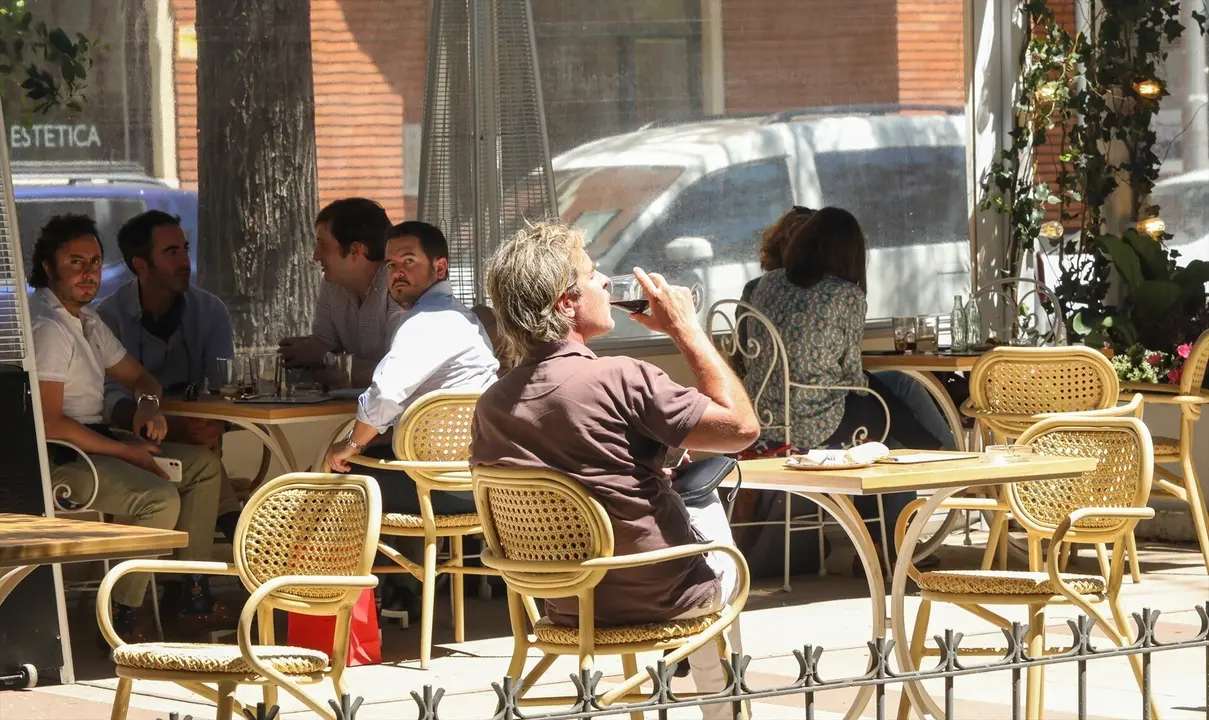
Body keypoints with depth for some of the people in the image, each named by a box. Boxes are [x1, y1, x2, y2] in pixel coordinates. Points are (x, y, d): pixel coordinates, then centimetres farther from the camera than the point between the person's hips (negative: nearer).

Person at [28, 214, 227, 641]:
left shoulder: (86, 321, 15)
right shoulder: (47, 328, -18)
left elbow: (137, 377, 27)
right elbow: (48, 424, -23)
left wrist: (147, 405, 1)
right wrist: (126, 453, -18)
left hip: (96, 442, 11)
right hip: (57, 461, -11)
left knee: (205, 466, 9)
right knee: (160, 498, -29)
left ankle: (194, 601, 4)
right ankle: (122, 622, -19)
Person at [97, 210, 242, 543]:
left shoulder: (210, 311, 8)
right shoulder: (109, 317, -3)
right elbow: (114, 402, -16)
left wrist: (211, 431, -28)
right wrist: (173, 429, -36)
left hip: (193, 439, 3)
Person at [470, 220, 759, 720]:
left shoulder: (491, 406, -8)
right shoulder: (621, 380, -27)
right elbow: (741, 426, -20)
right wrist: (685, 328, -11)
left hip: (565, 605, 5)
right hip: (659, 598, -5)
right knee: (709, 511, 29)